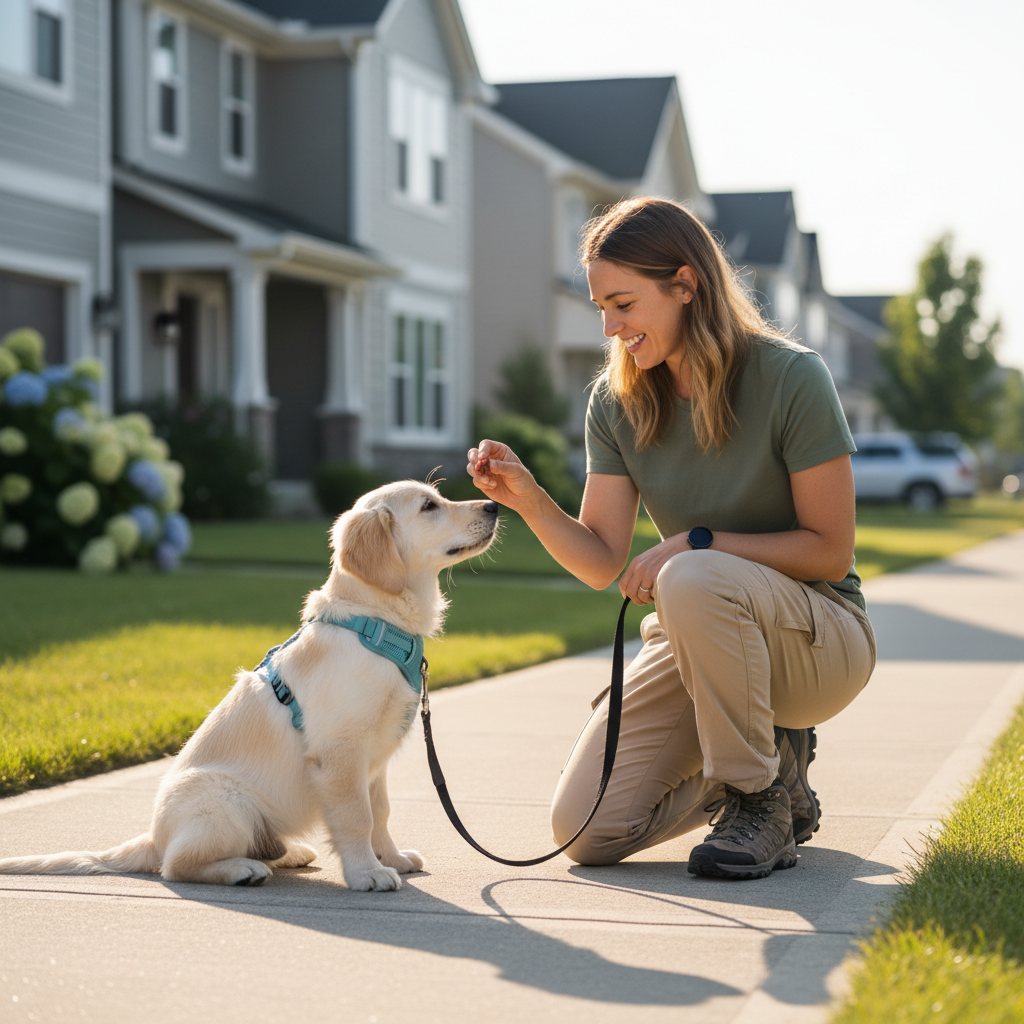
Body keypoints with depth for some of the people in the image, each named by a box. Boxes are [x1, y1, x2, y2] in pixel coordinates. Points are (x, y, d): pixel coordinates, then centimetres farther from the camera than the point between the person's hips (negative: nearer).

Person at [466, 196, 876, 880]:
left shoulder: (790, 379, -16)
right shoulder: (617, 401, 0)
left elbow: (830, 551, -14)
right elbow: (602, 562, -5)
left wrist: (698, 543, -22)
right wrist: (531, 501, -23)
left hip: (820, 638, -5)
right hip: (698, 642, 6)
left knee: (692, 581, -38)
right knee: (586, 832, -9)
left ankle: (763, 799, -15)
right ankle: (773, 757, 16)